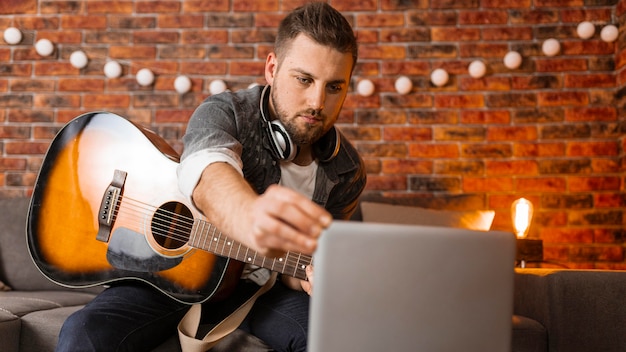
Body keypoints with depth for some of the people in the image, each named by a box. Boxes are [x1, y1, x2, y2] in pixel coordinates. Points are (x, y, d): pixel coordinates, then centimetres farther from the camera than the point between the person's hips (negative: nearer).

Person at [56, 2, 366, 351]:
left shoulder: (348, 172, -6)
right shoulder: (225, 112, -18)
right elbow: (208, 172, -43)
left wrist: (306, 276, -25)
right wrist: (252, 218, -67)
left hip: (259, 282, 3)